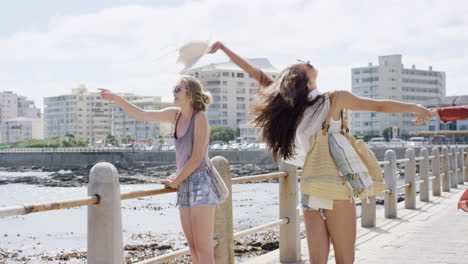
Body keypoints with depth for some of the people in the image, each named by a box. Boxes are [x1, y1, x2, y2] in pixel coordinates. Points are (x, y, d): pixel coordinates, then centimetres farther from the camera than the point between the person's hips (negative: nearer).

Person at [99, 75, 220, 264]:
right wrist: (115, 98, 12)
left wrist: (175, 182, -5)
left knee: (203, 247, -8)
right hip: (185, 187, 8)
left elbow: (197, 158, -14)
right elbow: (141, 115, 16)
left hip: (201, 184, -7)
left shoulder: (200, 117, -11)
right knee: (193, 247, 8)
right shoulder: (176, 114, 10)